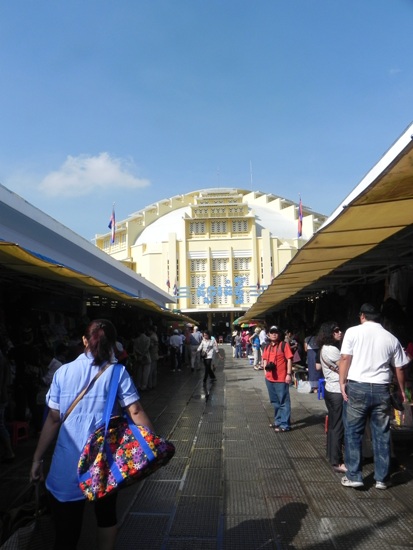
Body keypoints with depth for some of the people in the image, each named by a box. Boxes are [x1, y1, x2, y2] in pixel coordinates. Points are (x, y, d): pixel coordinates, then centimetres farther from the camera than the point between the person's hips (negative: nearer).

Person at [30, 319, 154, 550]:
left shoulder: (63, 372, -2)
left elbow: (54, 419, -2)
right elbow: (136, 412, -12)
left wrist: (38, 458, 6)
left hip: (68, 464, 0)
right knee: (107, 515, 26)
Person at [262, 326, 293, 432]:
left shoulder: (284, 344, -7)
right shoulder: (267, 346, 12)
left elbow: (289, 359, -9)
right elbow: (265, 359, 20)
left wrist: (289, 374, -14)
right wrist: (265, 369, 5)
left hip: (281, 379, -7)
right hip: (269, 378, 7)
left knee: (284, 402, 0)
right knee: (275, 402, 18)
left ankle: (285, 425, 6)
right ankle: (278, 421, 32)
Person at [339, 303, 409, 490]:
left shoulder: (353, 331, -1)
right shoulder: (391, 338, 7)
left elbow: (345, 359, -8)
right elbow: (399, 368, 13)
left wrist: (342, 383, -3)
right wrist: (402, 390, 26)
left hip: (357, 387, -2)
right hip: (381, 389, 3)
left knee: (353, 433, 8)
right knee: (382, 435, 12)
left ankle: (353, 476, 12)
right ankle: (382, 479, 21)